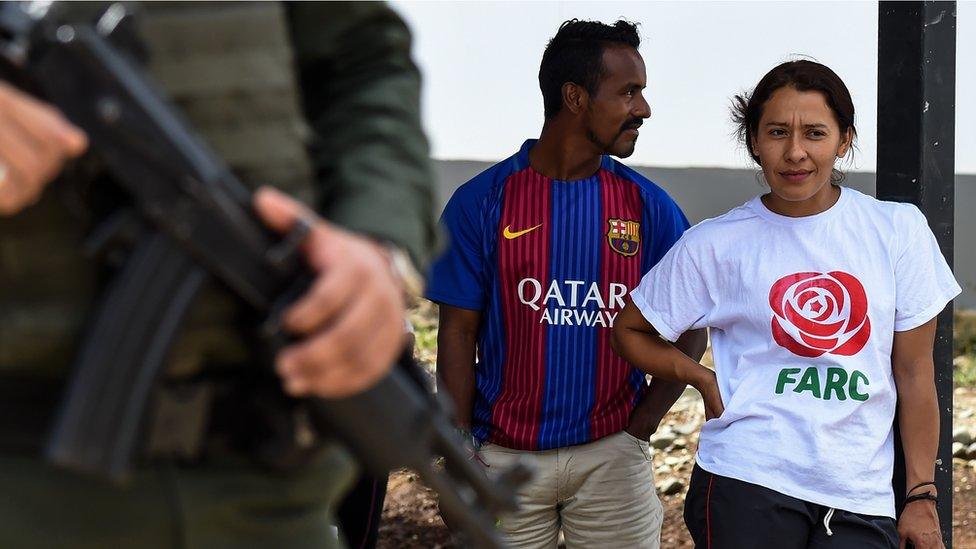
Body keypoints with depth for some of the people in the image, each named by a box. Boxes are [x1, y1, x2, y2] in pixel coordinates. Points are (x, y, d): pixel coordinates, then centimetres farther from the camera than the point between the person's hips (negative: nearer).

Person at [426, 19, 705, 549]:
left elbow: (688, 333, 6)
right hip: (505, 459, -1)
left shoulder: (650, 207, 1)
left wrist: (638, 429, -4)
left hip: (611, 460, 1)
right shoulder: (481, 202, -3)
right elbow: (458, 335, -1)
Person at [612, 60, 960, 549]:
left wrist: (921, 495, 4)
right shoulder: (715, 245, 0)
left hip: (862, 502, 2)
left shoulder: (898, 229, 3)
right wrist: (702, 379, -2)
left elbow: (914, 373, 6)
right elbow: (629, 330, 12)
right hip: (747, 486, -1)